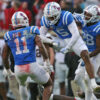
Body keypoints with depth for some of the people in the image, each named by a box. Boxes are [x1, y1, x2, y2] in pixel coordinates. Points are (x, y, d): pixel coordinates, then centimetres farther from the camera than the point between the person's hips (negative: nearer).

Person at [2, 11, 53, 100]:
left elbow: (4, 57, 15)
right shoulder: (31, 32, 3)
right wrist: (47, 60, -1)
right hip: (32, 66, -3)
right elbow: (41, 46, -12)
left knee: (21, 84, 38)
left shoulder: (9, 37, 11)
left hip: (18, 69, 3)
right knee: (48, 84, 19)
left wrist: (9, 72, 28)